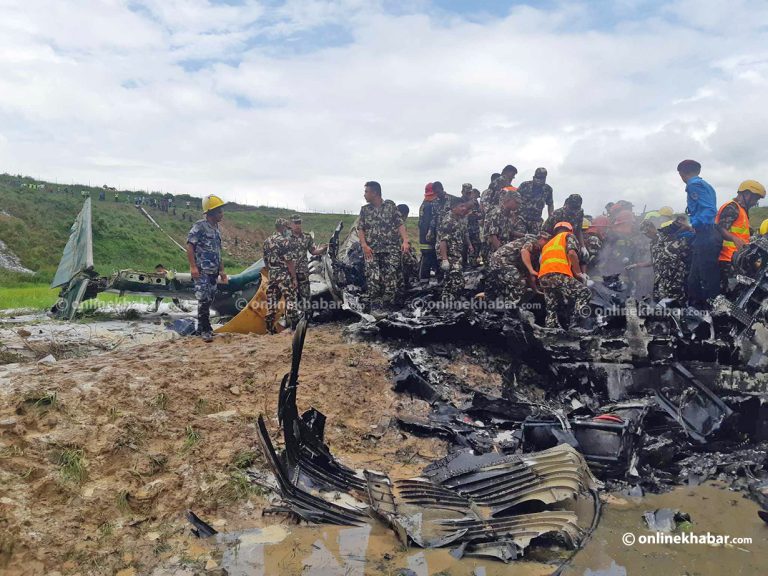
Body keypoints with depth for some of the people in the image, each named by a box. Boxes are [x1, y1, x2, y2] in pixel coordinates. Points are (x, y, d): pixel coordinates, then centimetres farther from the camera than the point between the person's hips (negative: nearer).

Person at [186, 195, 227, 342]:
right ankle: (205, 330, -6)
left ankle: (201, 327, 21)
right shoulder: (199, 226, -9)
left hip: (213, 272, 8)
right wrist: (193, 266, -21)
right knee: (204, 300, -11)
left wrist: (222, 271, 17)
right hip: (202, 271, -8)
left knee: (209, 300, 11)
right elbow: (189, 246, -14)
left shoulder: (216, 229, 15)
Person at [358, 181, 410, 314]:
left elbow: (400, 224, 1)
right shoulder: (364, 210, 13)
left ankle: (387, 303, 7)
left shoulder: (390, 205, 5)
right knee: (373, 278, -9)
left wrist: (405, 240, -13)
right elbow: (360, 229, 9)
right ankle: (375, 306, -2)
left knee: (392, 278, -7)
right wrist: (364, 245, -7)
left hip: (391, 249, -1)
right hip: (371, 250, 1)